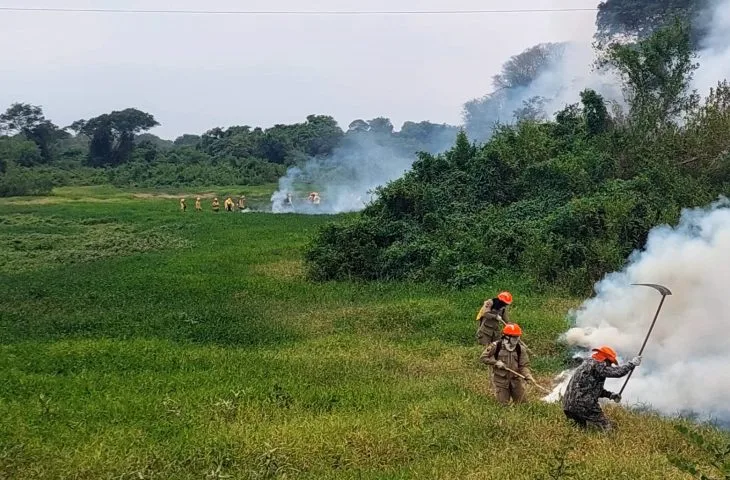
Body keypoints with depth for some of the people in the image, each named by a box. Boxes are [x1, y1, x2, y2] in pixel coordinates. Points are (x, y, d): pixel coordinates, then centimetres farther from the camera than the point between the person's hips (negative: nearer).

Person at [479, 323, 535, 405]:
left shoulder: (520, 349, -4)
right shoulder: (496, 346, -11)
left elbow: (524, 365, -6)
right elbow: (483, 358, -6)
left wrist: (528, 375, -25)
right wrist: (495, 362, -18)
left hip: (515, 379, 3)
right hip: (500, 379, -3)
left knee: (522, 402, 6)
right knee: (504, 403, -1)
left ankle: (511, 391, 32)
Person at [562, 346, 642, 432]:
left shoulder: (587, 364, 21)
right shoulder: (596, 365, -10)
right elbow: (618, 372, -14)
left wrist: (610, 395, 17)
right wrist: (632, 364, 1)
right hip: (582, 406, -10)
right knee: (606, 429, -2)